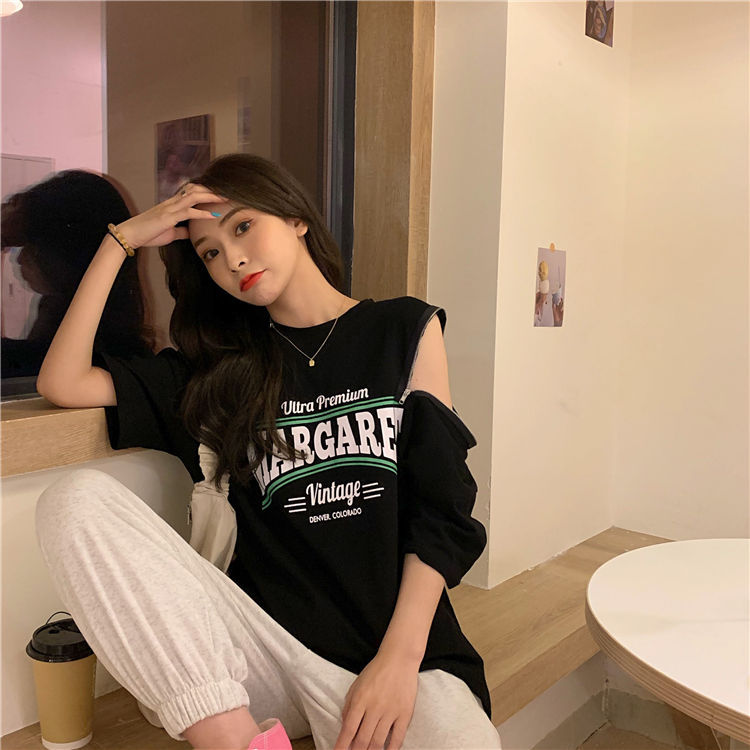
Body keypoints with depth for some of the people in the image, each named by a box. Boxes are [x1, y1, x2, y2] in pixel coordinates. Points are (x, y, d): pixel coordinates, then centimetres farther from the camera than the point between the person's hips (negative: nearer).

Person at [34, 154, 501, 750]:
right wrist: (122, 238, 5)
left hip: (389, 641, -2)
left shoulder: (405, 329, 8)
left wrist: (400, 656, -11)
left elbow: (443, 511, 1)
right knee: (77, 499, -18)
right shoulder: (224, 365, 13)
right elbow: (62, 383, 5)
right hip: (266, 639, 3)